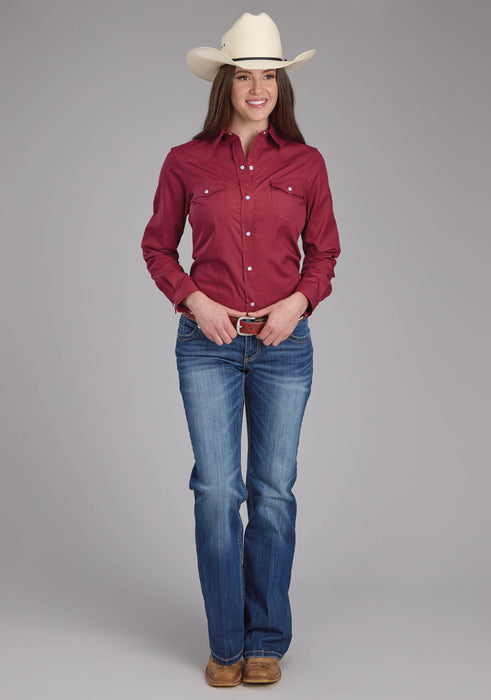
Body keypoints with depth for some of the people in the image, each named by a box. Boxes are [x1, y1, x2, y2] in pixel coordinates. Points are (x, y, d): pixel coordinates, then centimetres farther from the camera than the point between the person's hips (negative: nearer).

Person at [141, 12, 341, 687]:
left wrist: (299, 300, -6)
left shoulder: (305, 163, 5)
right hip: (209, 342, -1)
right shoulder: (186, 162, 3)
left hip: (283, 342, 1)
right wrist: (194, 300, -6)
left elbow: (324, 250, 12)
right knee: (217, 490, -3)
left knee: (274, 491, 6)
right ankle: (226, 642, 15)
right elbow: (157, 247, 10)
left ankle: (267, 640, 21)